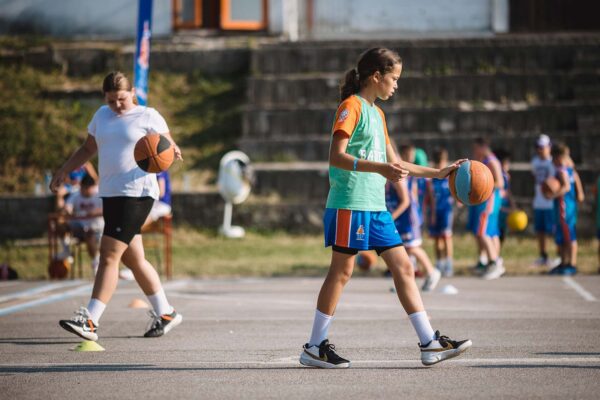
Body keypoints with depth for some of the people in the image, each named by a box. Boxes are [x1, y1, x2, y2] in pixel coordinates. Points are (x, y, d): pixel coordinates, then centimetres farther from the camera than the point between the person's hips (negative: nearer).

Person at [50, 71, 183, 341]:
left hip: (137, 193, -7)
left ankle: (90, 321, -17)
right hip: (110, 194, 7)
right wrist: (64, 170, 15)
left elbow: (169, 147, -2)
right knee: (133, 259, 11)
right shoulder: (102, 115, 16)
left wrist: (172, 152, -26)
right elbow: (88, 149, 26)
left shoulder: (148, 116, -1)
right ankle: (165, 314, 23)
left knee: (109, 255, -14)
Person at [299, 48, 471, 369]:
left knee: (403, 267, 4)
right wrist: (380, 168, -30)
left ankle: (430, 343, 4)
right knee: (341, 270, -5)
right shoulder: (351, 107, -7)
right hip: (350, 203, -9)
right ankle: (314, 347, 2)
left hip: (375, 206, 9)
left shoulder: (376, 113, 21)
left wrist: (437, 173, 23)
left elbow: (393, 163, 26)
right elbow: (337, 156, -18)